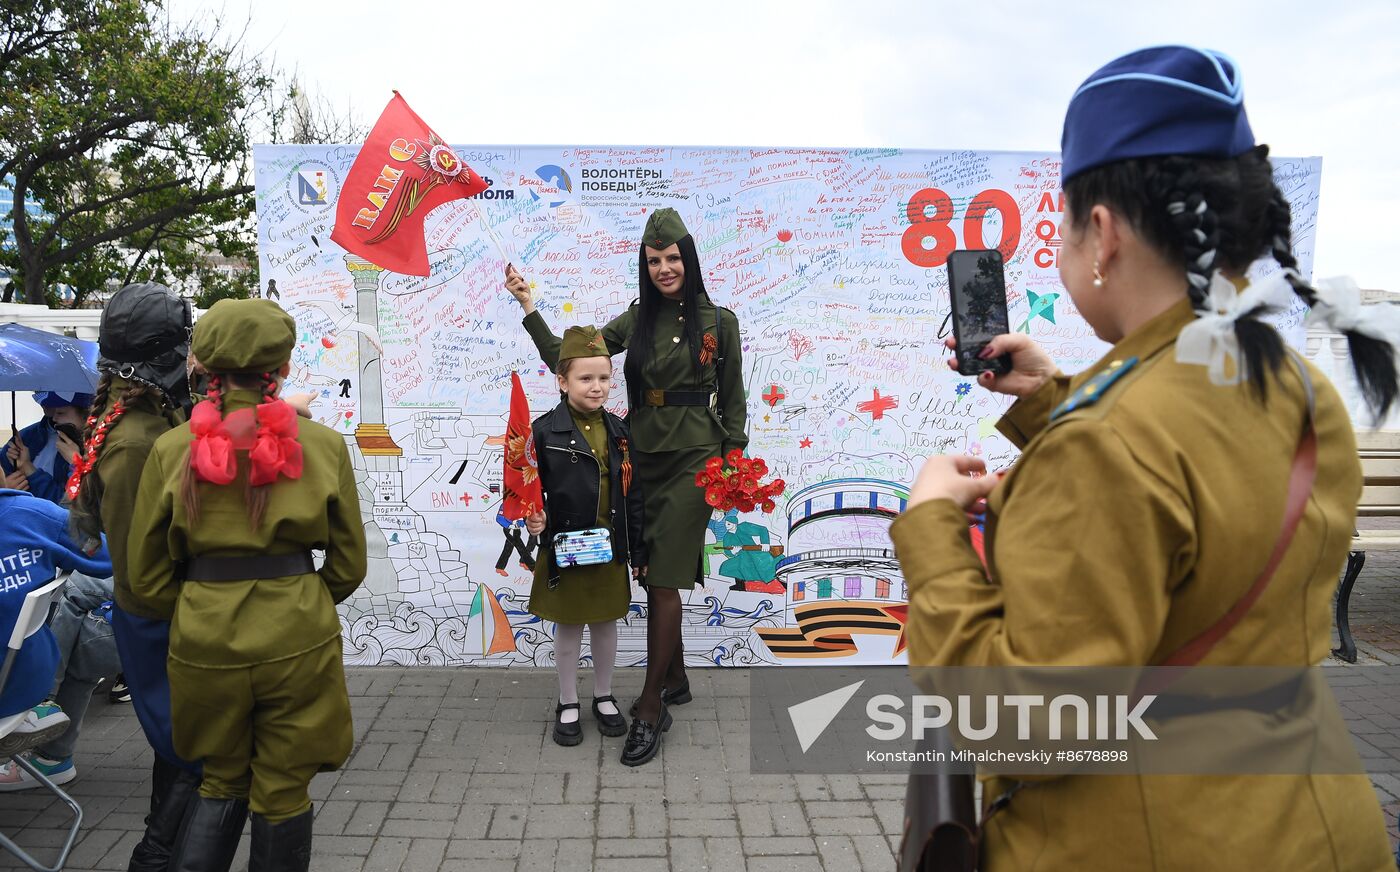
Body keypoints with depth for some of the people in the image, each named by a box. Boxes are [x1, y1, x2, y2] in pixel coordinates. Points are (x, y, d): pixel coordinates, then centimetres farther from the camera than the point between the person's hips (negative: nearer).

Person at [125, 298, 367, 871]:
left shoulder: (172, 449, -4)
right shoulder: (323, 444, -6)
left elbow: (149, 577, 1)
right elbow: (348, 565, 1)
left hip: (204, 640, 2)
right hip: (298, 639, -1)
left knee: (223, 781, 24)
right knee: (283, 792, 15)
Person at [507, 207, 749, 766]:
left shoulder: (718, 322, 0)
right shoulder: (635, 321, 9)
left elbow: (732, 401, 4)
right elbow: (564, 359, 6)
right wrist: (528, 307, 0)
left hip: (692, 459, -4)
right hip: (643, 458, 4)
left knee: (663, 579, -7)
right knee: (657, 577, 11)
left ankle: (650, 707, 2)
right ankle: (675, 680, 29)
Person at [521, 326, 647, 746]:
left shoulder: (618, 430, 1)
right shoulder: (545, 431, -12)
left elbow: (633, 494, 5)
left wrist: (638, 551, 6)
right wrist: (531, 519, -27)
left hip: (611, 550, 3)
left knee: (606, 624, 16)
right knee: (568, 627, 11)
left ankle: (604, 697, 35)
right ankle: (568, 704, 29)